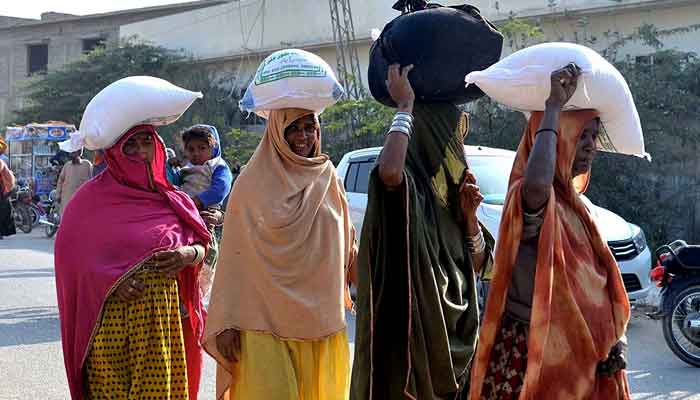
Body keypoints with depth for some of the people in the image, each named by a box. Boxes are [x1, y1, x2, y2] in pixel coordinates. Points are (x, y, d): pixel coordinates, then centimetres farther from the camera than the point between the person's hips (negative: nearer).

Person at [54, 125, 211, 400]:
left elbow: (202, 247, 13)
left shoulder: (171, 199, 11)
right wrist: (111, 282, -16)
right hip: (110, 318, -2)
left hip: (165, 315, 3)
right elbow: (71, 254, -2)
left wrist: (189, 254, -10)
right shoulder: (93, 197, 1)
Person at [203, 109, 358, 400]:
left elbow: (346, 247, 17)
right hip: (266, 320, -4)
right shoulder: (253, 182, -2)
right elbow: (234, 255, -5)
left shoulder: (328, 180, 9)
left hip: (322, 319, 4)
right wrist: (227, 322, -9)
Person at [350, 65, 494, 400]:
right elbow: (388, 171, -40)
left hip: (455, 334, 8)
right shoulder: (408, 183, -13)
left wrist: (468, 215, -6)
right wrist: (405, 106, -26)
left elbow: (478, 264, 12)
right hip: (412, 332, -7)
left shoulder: (450, 188, 11)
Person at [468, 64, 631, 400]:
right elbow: (537, 183, -41)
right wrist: (554, 106, -30)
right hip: (534, 352, -8)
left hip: (579, 353, 8)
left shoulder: (575, 205, 12)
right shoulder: (527, 198, -15)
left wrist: (613, 340, 3)